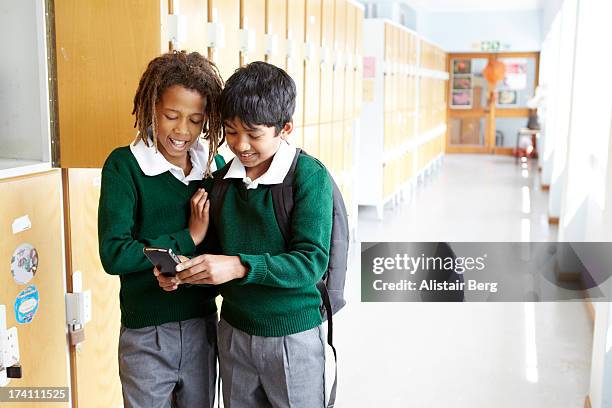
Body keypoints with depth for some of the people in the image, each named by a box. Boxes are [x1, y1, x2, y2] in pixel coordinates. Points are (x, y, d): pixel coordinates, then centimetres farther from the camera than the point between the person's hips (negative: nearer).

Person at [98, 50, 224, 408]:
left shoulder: (215, 165, 1)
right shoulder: (124, 165, -10)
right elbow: (114, 254, -18)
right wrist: (188, 238, -16)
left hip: (202, 325, 4)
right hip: (146, 334, -4)